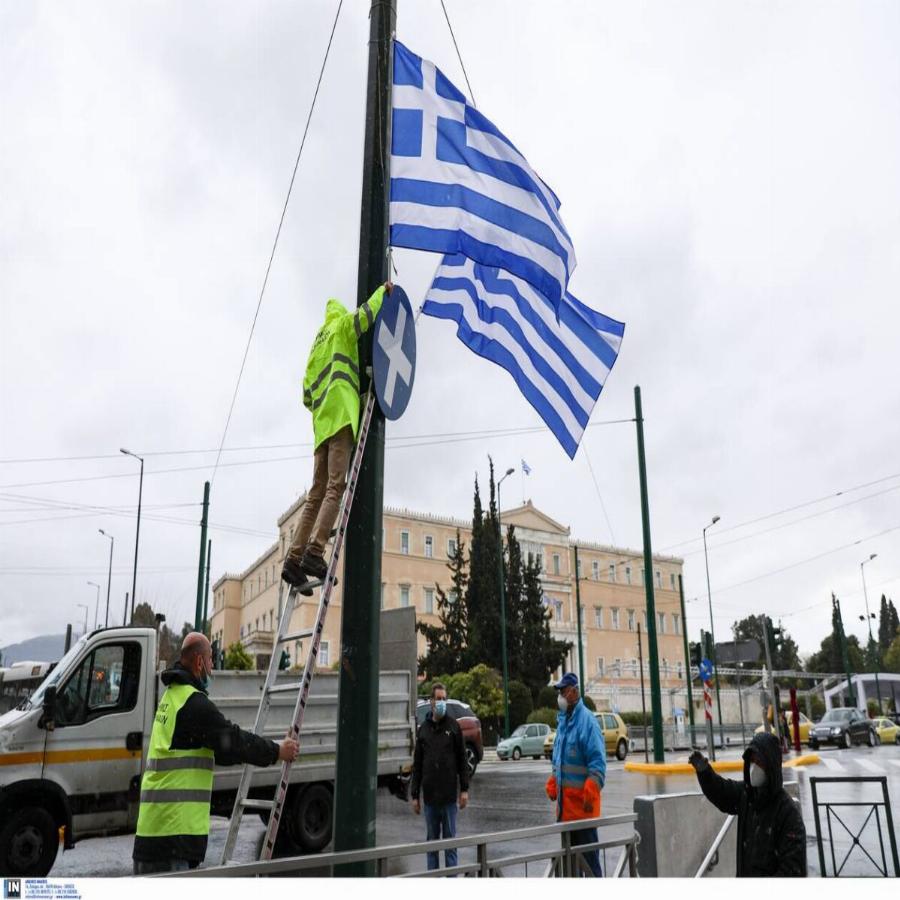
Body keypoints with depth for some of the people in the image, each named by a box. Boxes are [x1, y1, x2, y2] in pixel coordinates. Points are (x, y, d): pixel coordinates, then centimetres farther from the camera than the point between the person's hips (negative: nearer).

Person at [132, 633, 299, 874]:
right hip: (173, 817, -11)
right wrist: (277, 751, 0)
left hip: (152, 816, 11)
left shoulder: (172, 695, 18)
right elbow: (232, 740, -13)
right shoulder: (194, 703, -15)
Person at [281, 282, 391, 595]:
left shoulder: (316, 346, 31)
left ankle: (294, 558, -4)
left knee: (317, 492, 3)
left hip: (322, 421, 8)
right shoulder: (341, 325, 14)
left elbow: (307, 395, 27)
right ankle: (314, 552, -28)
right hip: (342, 413, -7)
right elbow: (364, 315, -6)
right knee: (336, 486, -16)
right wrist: (383, 290, 9)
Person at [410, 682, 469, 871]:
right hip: (430, 795, 2)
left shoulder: (453, 726, 0)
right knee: (432, 839, 10)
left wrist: (464, 789, -4)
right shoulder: (423, 728, 6)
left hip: (449, 794, -2)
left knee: (450, 838, 5)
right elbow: (417, 765, 8)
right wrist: (414, 795, 6)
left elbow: (462, 759, 1)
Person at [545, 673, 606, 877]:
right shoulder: (562, 720, 12)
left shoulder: (586, 720, -14)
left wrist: (590, 794, -22)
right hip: (565, 798, 8)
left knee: (588, 852, -2)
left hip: (581, 798, -8)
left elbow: (598, 762, -18)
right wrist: (553, 784, 12)